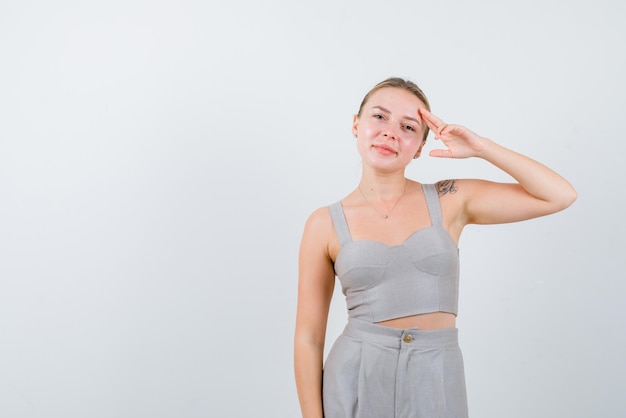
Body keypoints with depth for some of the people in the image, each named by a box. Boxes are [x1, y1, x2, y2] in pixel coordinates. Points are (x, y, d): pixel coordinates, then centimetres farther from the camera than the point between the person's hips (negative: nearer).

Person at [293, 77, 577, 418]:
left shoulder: (450, 200, 2)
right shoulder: (325, 224, -1)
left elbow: (560, 196, 1)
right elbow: (308, 337, 1)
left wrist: (480, 148, -4)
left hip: (436, 383, 1)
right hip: (355, 381, -1)